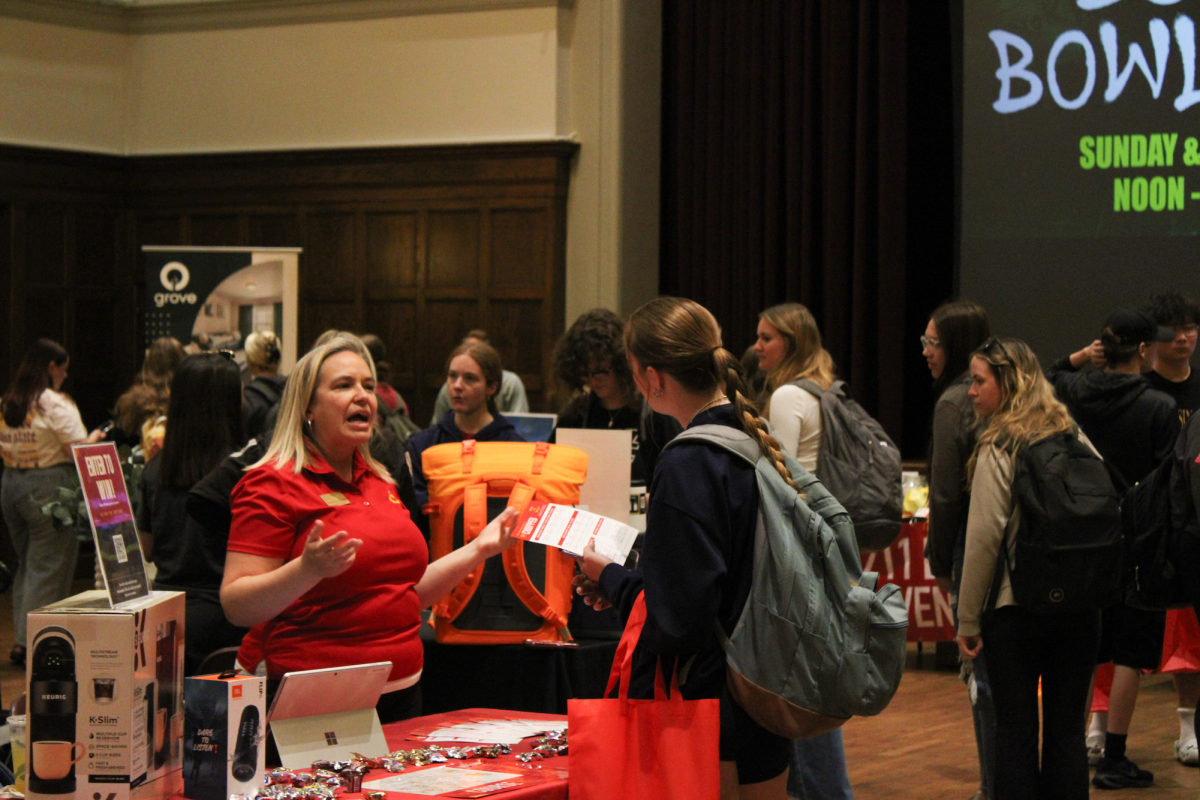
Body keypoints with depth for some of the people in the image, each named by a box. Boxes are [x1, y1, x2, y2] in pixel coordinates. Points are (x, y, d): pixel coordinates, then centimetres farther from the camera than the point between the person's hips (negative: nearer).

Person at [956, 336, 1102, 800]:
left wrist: (967, 620, -6)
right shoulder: (1077, 439, 7)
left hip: (1016, 606, -5)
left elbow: (984, 539, -12)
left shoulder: (999, 449, -10)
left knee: (1016, 732, 3)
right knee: (1067, 730, 10)